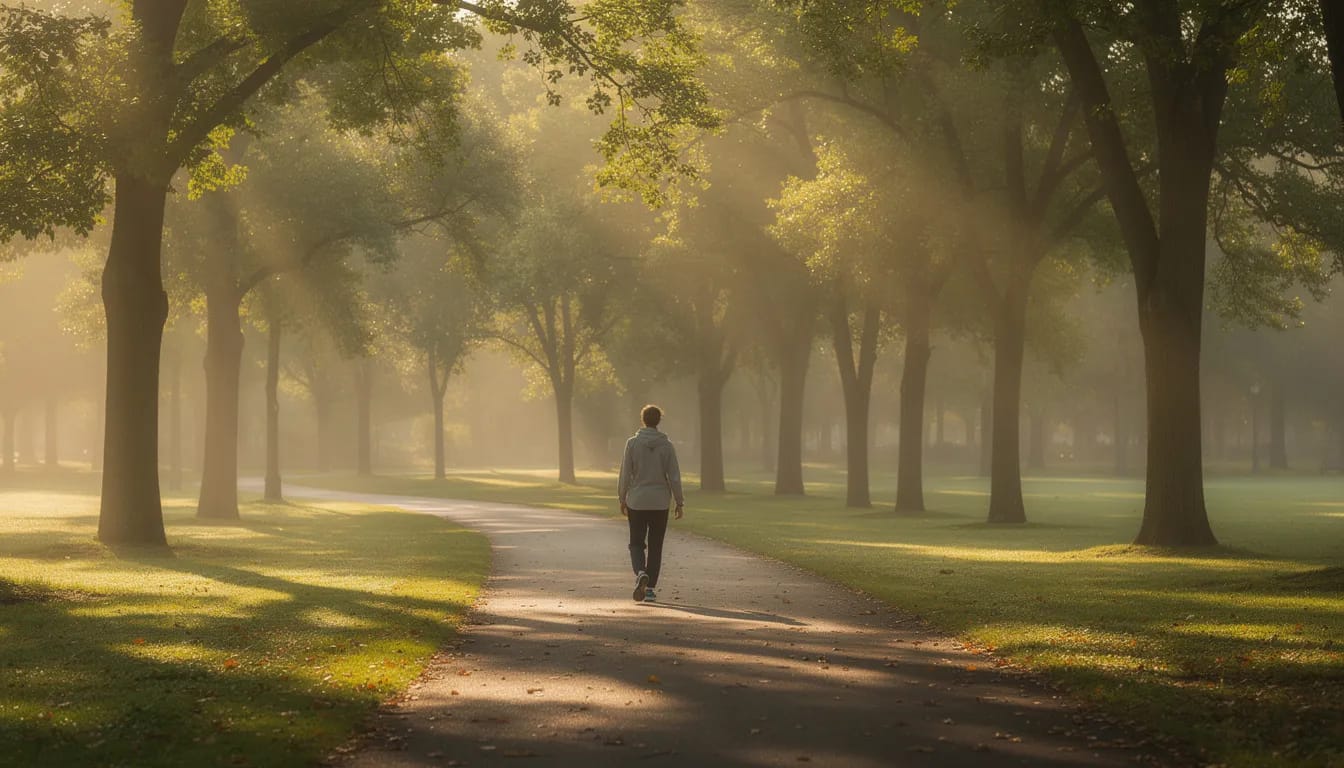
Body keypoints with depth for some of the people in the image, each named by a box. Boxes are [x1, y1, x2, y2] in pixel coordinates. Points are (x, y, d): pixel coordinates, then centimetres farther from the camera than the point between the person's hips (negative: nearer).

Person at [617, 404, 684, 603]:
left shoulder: (632, 443, -6)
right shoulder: (667, 445, -4)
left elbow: (625, 474, -5)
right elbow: (674, 477, -5)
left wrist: (622, 499, 6)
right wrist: (679, 502, 3)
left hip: (637, 502, -1)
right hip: (660, 503, 1)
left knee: (637, 543, 9)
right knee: (655, 546, 10)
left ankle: (641, 573, -19)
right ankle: (650, 588, 9)